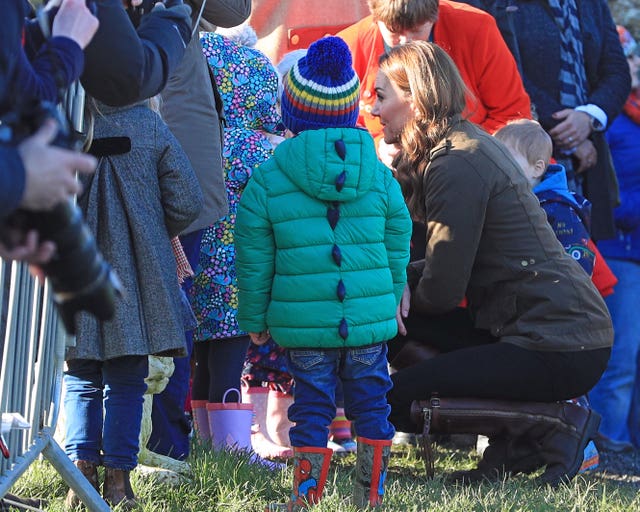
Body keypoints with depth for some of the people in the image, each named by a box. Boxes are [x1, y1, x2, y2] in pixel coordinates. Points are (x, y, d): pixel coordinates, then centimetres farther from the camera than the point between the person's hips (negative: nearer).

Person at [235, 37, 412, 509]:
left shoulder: (268, 181, -3)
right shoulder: (380, 177, 3)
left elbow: (254, 261, 1)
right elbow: (397, 248, 11)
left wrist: (254, 320, 12)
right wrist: (390, 303, 25)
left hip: (303, 325, -2)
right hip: (371, 318, 2)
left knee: (312, 408, 5)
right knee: (371, 404, 11)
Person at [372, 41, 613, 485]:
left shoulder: (457, 165, -15)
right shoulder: (469, 144, 16)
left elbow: (443, 291, -15)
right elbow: (454, 262, 20)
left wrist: (401, 287, 7)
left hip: (559, 349, -10)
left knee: (394, 398, -8)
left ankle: (555, 427, -9)